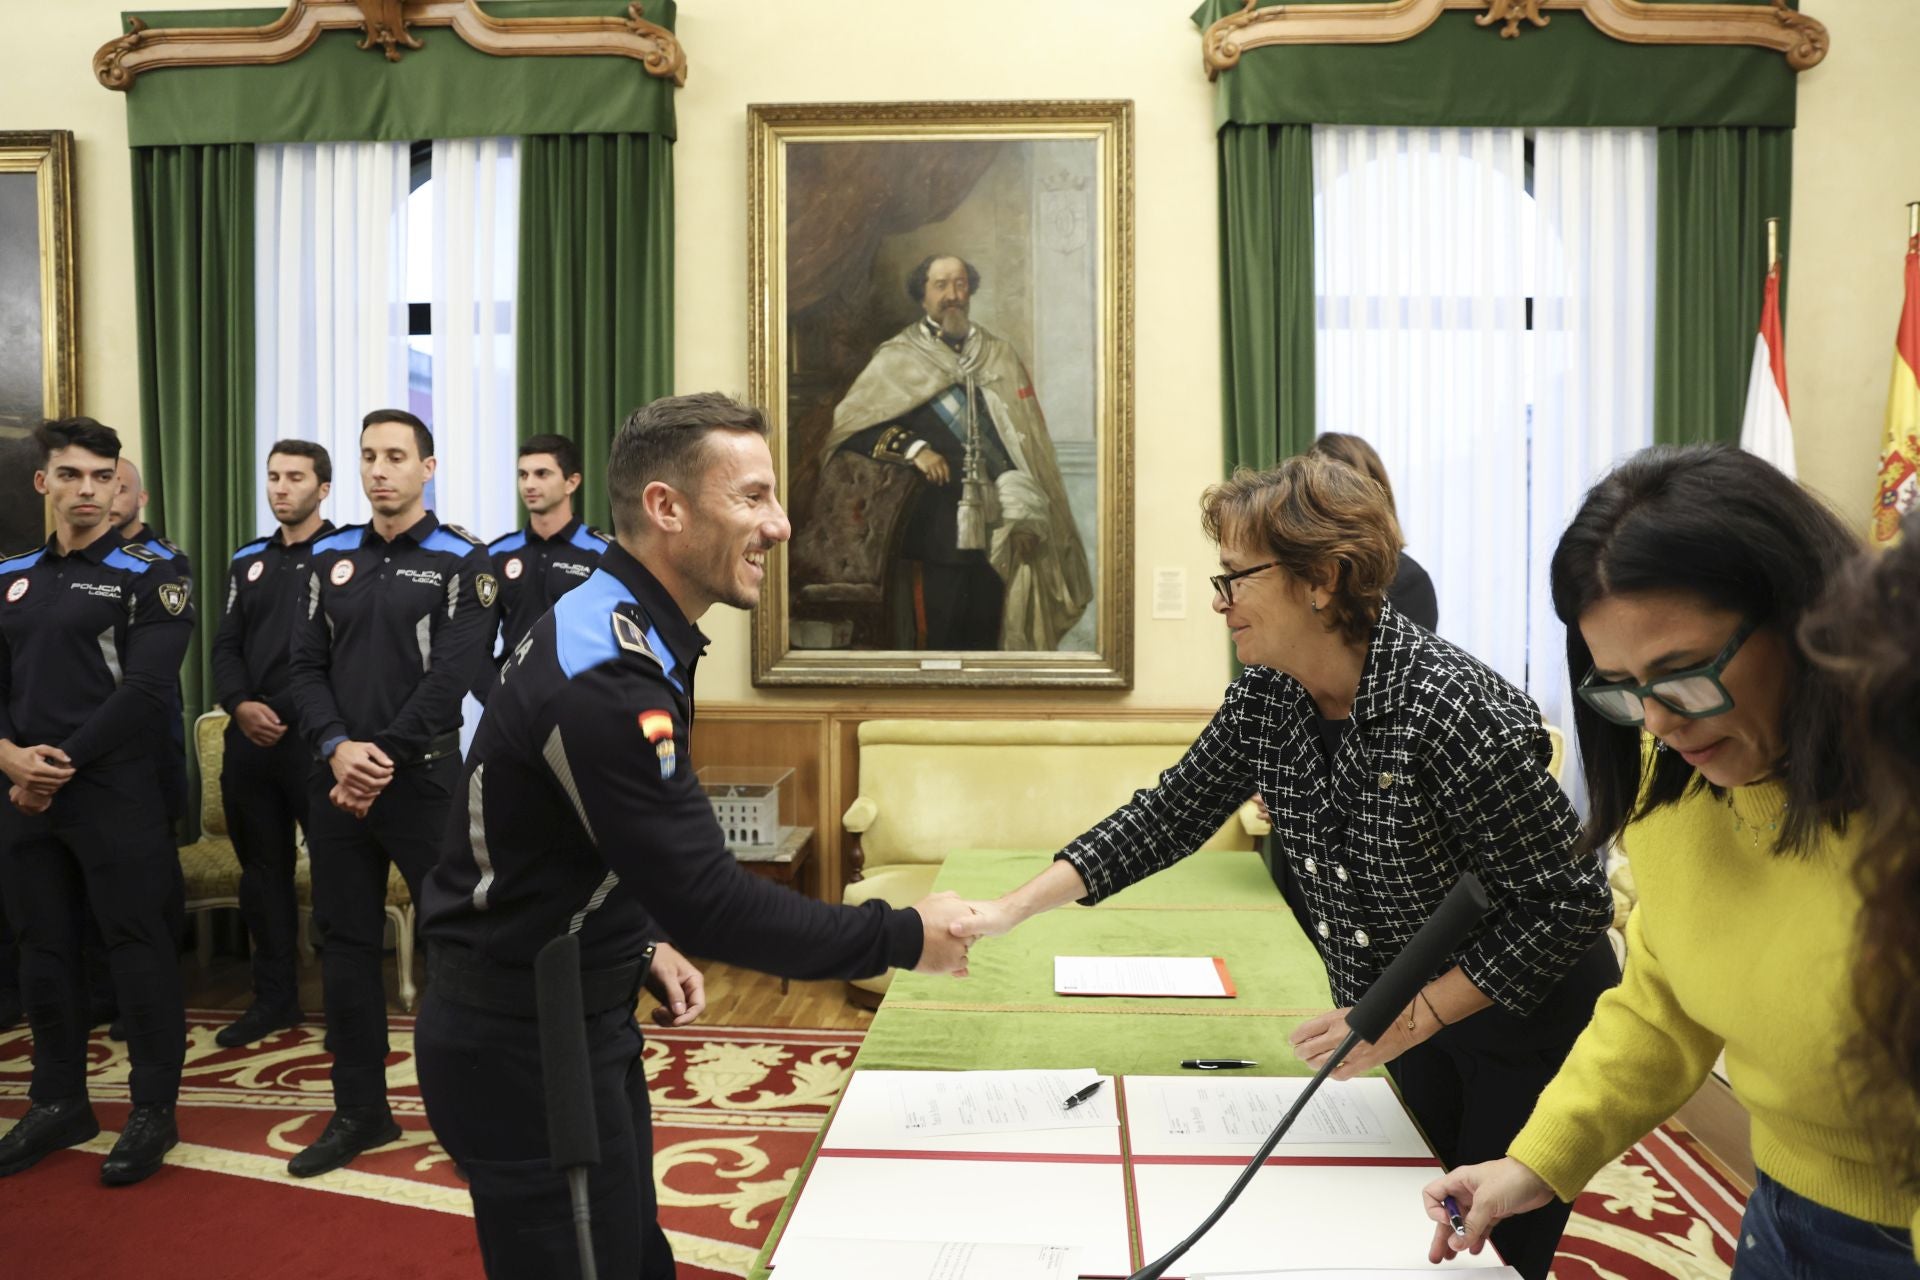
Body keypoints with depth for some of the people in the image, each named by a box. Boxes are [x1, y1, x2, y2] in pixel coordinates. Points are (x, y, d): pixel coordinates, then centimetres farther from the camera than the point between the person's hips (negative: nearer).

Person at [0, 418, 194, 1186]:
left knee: (136, 945, -1)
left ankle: (153, 1110, 10)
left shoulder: (148, 576, -4)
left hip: (115, 790, -6)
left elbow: (145, 692, -13)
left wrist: (64, 766, -14)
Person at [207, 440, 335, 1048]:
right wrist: (241, 705, -5)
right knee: (262, 868, 13)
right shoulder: (248, 561, 16)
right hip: (249, 738, 6)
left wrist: (292, 713, -15)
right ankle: (274, 996, 24)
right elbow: (226, 645, 13)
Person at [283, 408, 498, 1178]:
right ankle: (360, 1111, 24)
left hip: (425, 778, -5)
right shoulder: (331, 558, 10)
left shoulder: (462, 560, -4)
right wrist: (338, 748, -11)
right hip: (337, 779, 5)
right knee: (345, 944, 10)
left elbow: (453, 676, -13)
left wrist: (386, 760, -16)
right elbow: (306, 666, 5)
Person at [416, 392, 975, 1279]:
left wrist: (644, 945, 10)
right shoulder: (604, 675, -29)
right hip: (520, 1046, -9)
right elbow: (712, 903, -28)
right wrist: (902, 937, -19)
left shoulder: (618, 630, 4)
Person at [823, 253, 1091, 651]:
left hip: (998, 529, 3)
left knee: (989, 640, 8)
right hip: (937, 532, -3)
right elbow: (849, 425, -5)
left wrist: (1026, 518, 2)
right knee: (937, 640, 0)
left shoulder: (1000, 356, 13)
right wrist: (913, 448, -16)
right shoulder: (898, 359, 2)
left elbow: (1026, 439, 12)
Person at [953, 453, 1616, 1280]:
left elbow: (1568, 904, -26)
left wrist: (1407, 1020, -28)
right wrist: (1010, 911, -10)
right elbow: (1169, 815, -4)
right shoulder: (1265, 697, -11)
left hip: (1526, 1019, -6)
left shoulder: (1452, 709, -32)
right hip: (1404, 1014, 6)